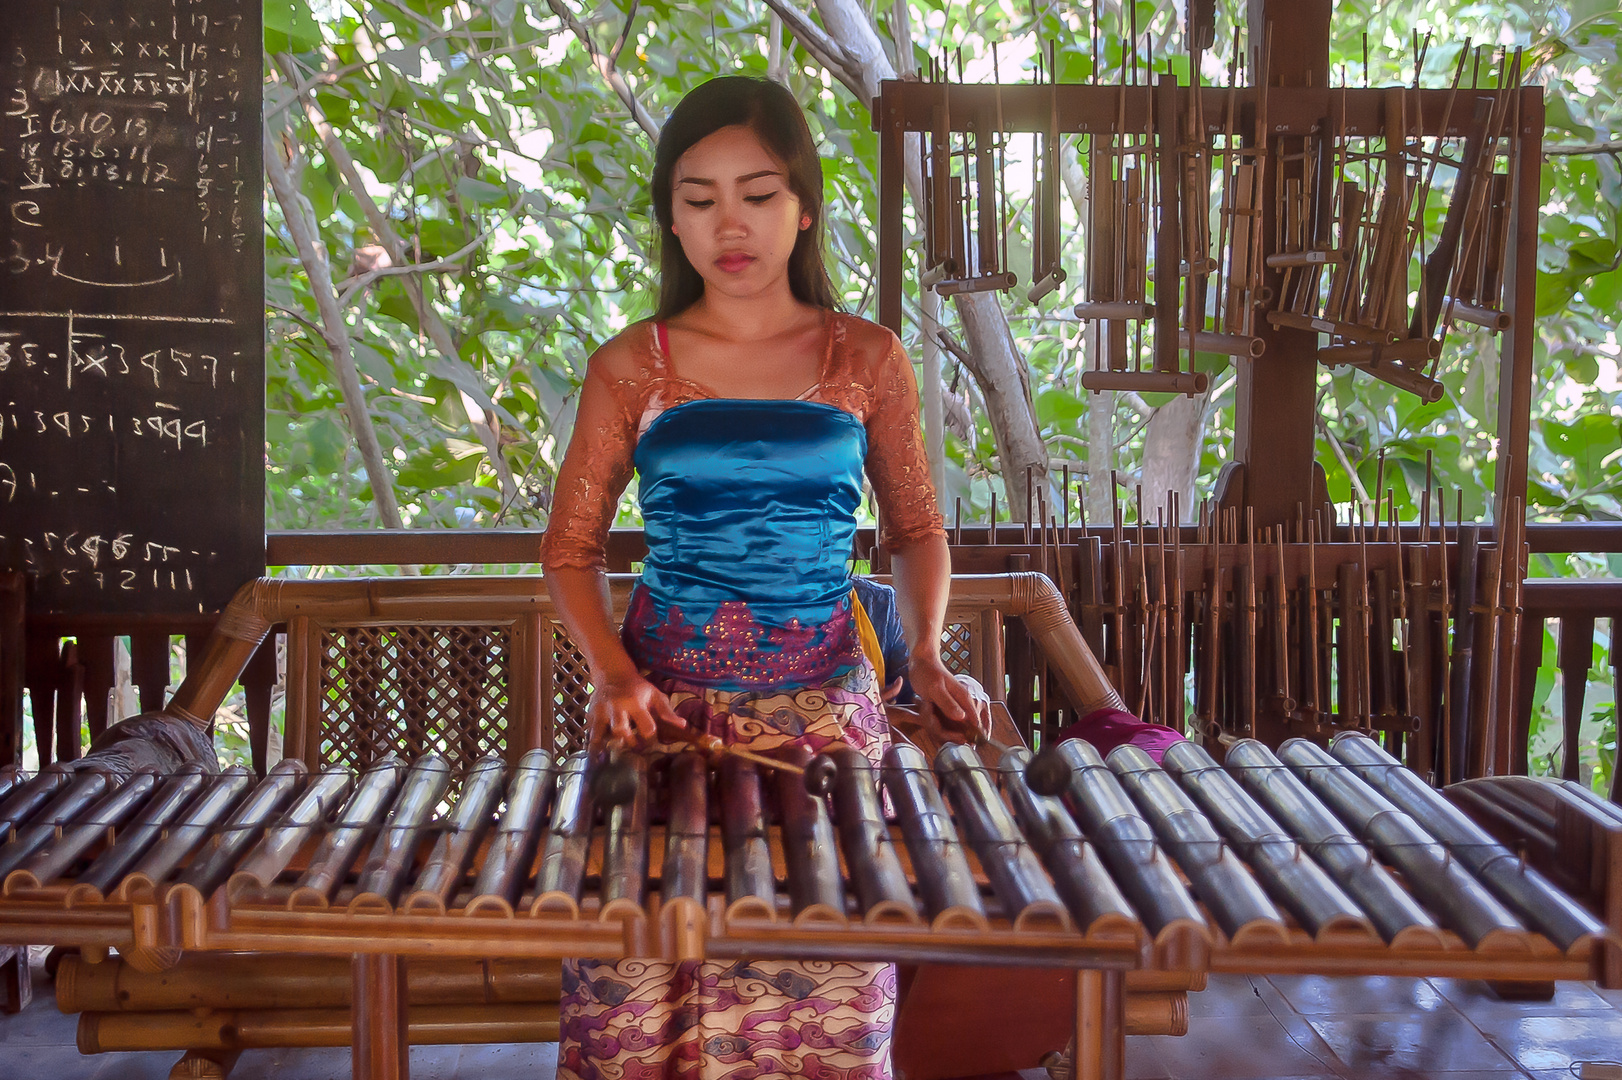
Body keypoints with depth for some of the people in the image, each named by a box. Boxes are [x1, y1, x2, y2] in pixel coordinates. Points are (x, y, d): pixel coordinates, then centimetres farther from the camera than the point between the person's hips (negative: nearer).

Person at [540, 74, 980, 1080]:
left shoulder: (867, 360, 3)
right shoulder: (632, 368, 2)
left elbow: (917, 528, 11)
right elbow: (572, 546, 7)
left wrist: (927, 654, -6)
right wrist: (615, 673, -10)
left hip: (824, 704, 0)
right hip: (664, 700, 0)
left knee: (824, 996, 1)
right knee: (645, 976, 1)